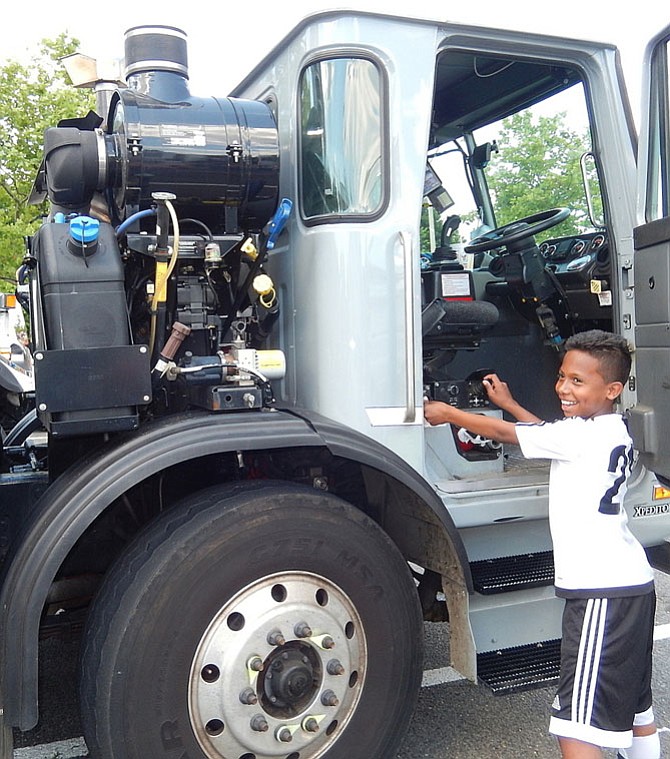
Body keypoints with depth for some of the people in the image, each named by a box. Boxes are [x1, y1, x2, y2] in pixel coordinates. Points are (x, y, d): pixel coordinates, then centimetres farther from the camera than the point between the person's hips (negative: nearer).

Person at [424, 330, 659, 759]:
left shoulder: (585, 435, -18)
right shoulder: (613, 431, 10)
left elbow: (506, 433, -11)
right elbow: (551, 434, 26)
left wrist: (447, 414, 2)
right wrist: (508, 402, 31)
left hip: (602, 592, -10)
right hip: (634, 583, 10)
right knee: (635, 704, 27)